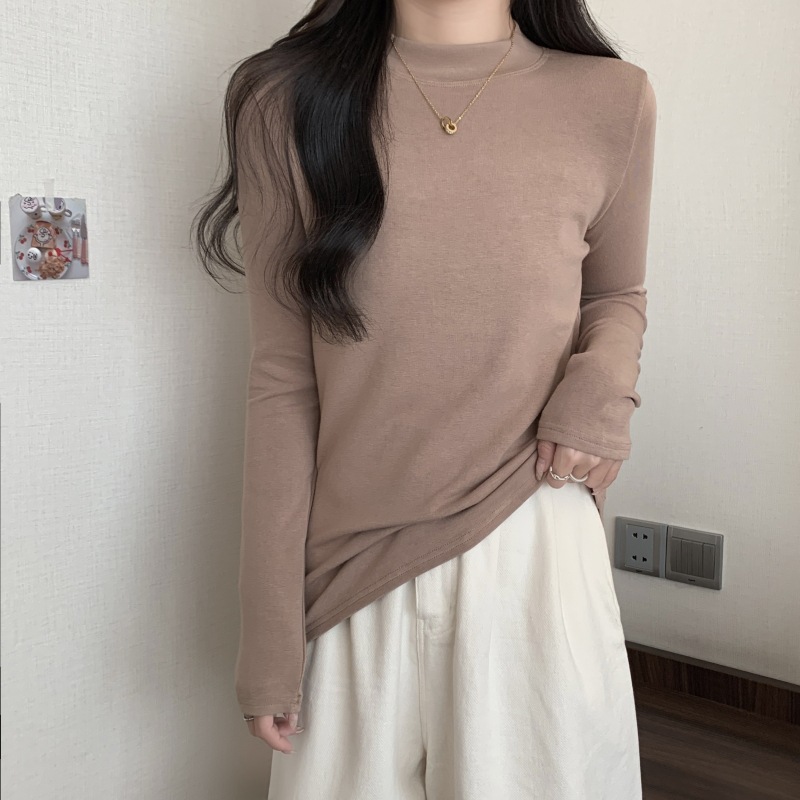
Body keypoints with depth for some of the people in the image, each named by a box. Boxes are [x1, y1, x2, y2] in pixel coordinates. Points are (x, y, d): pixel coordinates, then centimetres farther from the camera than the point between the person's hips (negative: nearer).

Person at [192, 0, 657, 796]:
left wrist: (602, 391, -10)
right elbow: (282, 379, -3)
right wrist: (268, 635, -2)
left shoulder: (611, 99, -1)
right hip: (356, 572, 0)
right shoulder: (288, 99, -3)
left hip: (534, 554, 1)